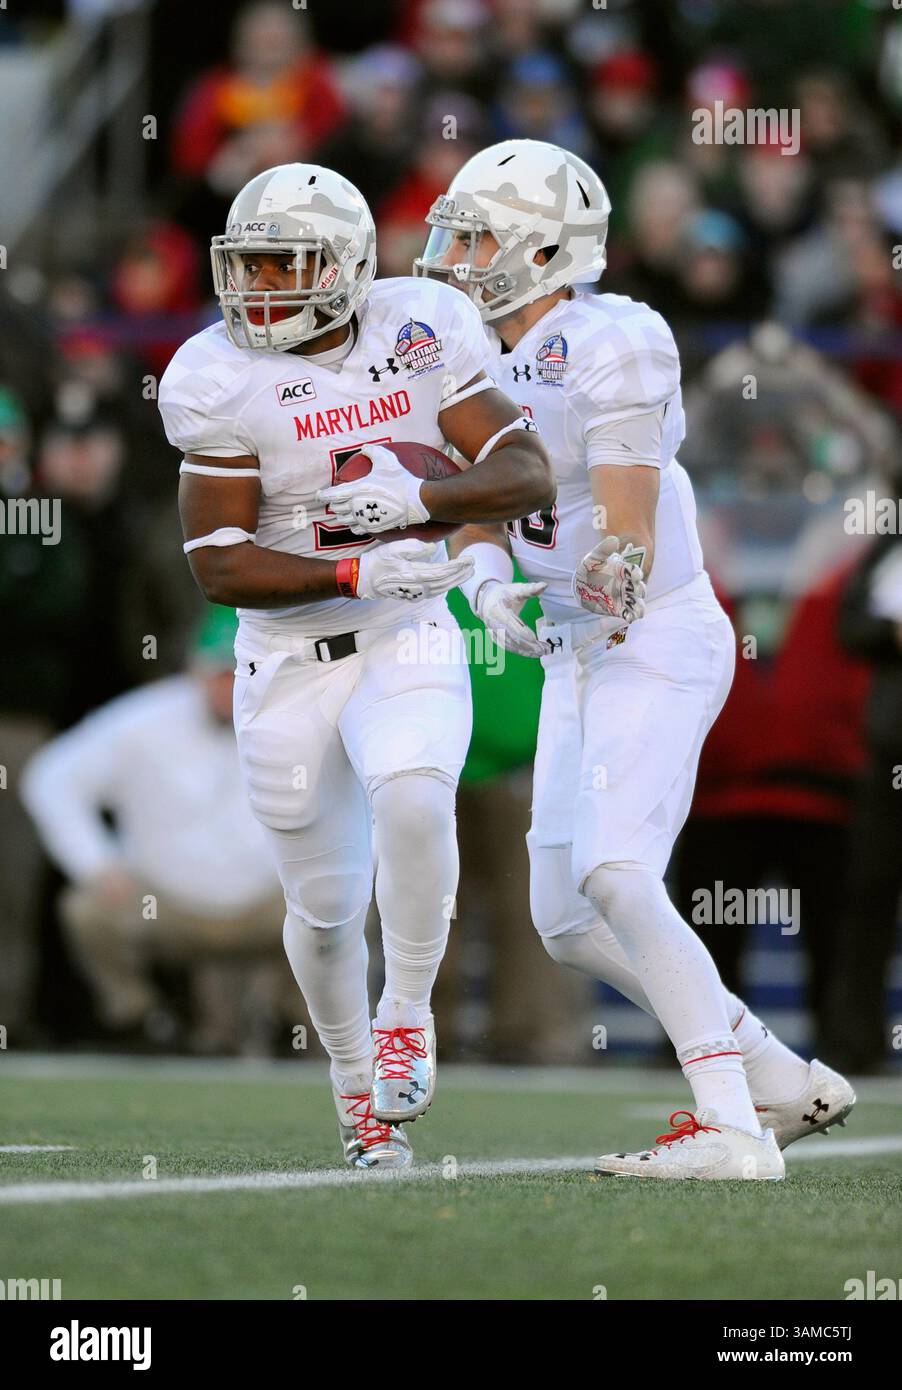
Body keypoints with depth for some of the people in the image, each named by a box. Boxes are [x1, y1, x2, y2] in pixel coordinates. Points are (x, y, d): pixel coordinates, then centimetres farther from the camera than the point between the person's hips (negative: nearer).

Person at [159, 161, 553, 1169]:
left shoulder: (424, 331, -7)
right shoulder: (219, 378, -11)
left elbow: (528, 478, -9)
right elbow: (219, 565, -13)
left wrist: (415, 498, -26)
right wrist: (360, 571, -24)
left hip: (406, 644, 0)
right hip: (286, 663, 1)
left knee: (412, 797, -30)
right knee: (323, 903, 8)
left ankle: (405, 1018, -9)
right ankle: (356, 1088, 33)